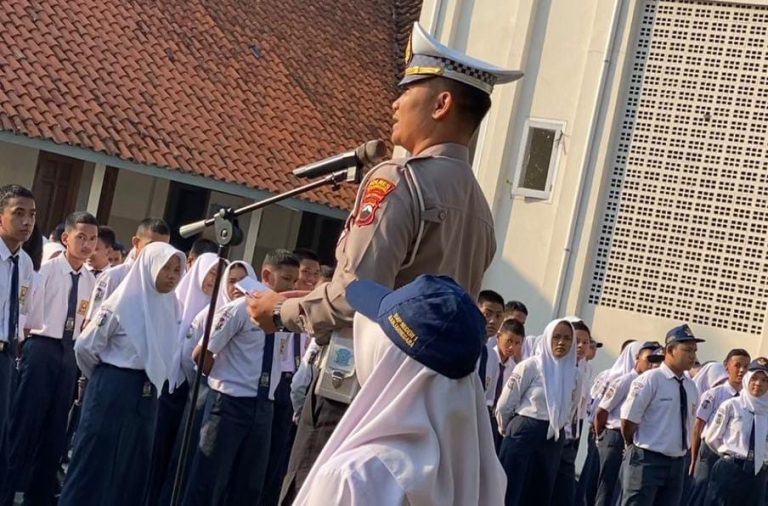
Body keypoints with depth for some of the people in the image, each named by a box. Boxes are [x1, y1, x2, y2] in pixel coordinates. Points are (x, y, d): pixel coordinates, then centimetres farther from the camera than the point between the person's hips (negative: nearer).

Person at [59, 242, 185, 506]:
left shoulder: (171, 307, 5)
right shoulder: (122, 303, -10)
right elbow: (85, 347, -7)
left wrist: (153, 383, 9)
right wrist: (105, 378, 6)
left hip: (146, 395, 6)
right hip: (113, 390, -6)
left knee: (133, 466, 11)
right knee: (96, 461, 1)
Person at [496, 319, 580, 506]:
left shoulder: (574, 374, 6)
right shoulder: (530, 366, -7)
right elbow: (504, 406, -2)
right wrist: (511, 430, 12)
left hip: (553, 441, 5)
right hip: (523, 435, -5)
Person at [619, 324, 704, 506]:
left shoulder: (691, 387, 9)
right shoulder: (650, 380, -13)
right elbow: (628, 421, -11)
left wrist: (681, 452, 18)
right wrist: (638, 450, 3)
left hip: (677, 463, 7)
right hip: (647, 461, -7)